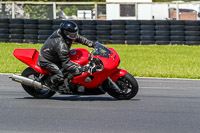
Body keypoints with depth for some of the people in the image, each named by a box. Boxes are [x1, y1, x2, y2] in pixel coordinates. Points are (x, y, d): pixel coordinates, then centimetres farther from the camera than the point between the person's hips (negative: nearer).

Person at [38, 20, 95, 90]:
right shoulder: (61, 45, -38)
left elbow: (78, 38, 5)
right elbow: (66, 64, -37)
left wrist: (92, 44, -2)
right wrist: (82, 69, -43)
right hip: (46, 60, -10)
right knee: (60, 77, -26)